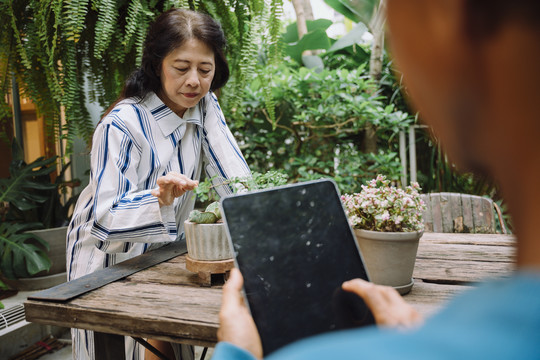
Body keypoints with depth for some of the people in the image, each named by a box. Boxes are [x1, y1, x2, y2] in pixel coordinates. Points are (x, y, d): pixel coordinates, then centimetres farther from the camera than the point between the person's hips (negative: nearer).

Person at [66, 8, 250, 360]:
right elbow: (103, 219, -29)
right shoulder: (123, 125, -25)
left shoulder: (205, 105, -8)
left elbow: (238, 179, -10)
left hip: (162, 251, 5)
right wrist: (160, 199, -47)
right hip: (110, 258, -5)